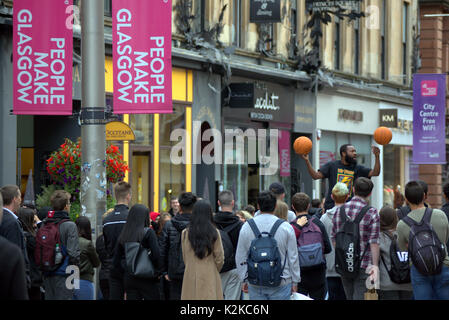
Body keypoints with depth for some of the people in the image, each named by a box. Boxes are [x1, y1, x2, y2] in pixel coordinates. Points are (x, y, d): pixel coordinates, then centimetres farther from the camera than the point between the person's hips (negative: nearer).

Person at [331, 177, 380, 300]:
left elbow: (334, 238, 9)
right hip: (363, 265, -5)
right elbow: (374, 242, -14)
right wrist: (375, 265, -11)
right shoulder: (371, 213, -10)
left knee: (349, 297, 14)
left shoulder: (339, 210, 4)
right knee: (360, 297, -3)